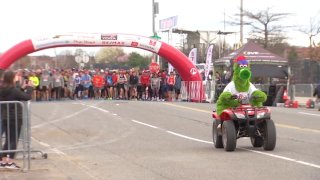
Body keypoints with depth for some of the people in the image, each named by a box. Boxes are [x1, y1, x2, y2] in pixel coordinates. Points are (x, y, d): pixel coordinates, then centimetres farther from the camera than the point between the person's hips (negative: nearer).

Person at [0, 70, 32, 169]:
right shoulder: (14, 90, -18)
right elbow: (27, 97, -12)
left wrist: (22, 88, 15)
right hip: (15, 118, -7)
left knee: (8, 140, 16)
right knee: (14, 140, 1)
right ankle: (10, 161, 0)